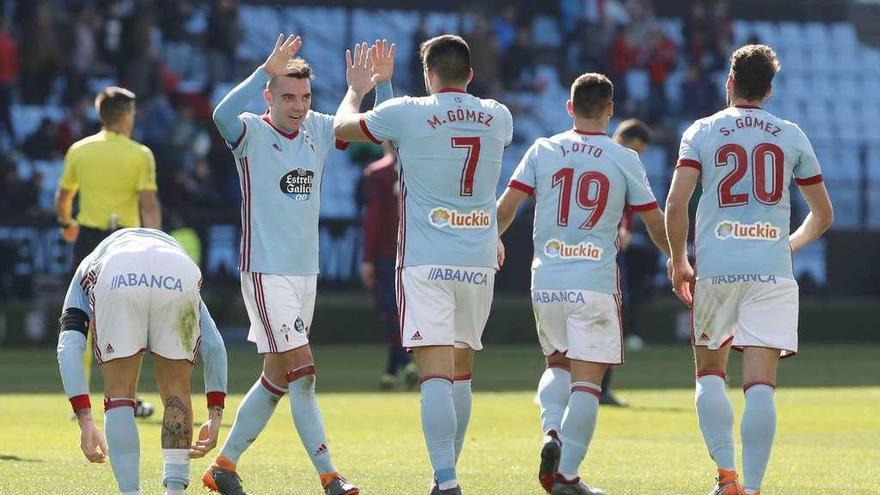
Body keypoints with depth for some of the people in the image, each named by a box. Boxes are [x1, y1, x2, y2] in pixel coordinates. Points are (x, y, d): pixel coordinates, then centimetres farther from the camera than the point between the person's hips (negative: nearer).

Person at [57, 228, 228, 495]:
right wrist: (215, 417, 34)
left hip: (115, 278, -1)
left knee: (119, 394, 16)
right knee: (176, 391, 21)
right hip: (179, 277, 1)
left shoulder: (85, 272, 42)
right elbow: (213, 345, 34)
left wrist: (85, 420, 20)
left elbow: (69, 347, 23)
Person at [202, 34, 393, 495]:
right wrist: (266, 70, -39)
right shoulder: (251, 133, -10)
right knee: (302, 373, -12)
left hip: (306, 272, 7)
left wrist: (382, 82, -6)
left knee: (275, 380, 12)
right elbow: (222, 115, -33)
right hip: (265, 271, -7)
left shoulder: (318, 130, 7)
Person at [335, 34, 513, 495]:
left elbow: (342, 127, 12)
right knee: (461, 371, 16)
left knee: (435, 373, -11)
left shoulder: (406, 113, -6)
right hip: (479, 262, 4)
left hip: (426, 262, -4)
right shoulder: (498, 117, 5)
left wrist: (356, 89, 30)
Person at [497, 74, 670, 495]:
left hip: (546, 282, 3)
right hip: (595, 282, -3)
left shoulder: (542, 150, 4)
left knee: (557, 362, 21)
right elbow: (657, 226, 6)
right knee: (587, 378, 1)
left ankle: (552, 431, -4)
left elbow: (505, 209, 1)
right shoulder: (624, 159, 1)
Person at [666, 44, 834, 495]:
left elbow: (675, 205, -6)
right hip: (772, 271, 1)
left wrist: (679, 261, 8)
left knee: (710, 373, 14)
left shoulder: (702, 131, 4)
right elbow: (823, 214, 16)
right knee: (760, 384, -3)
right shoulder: (791, 136, 9)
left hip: (715, 268, 0)